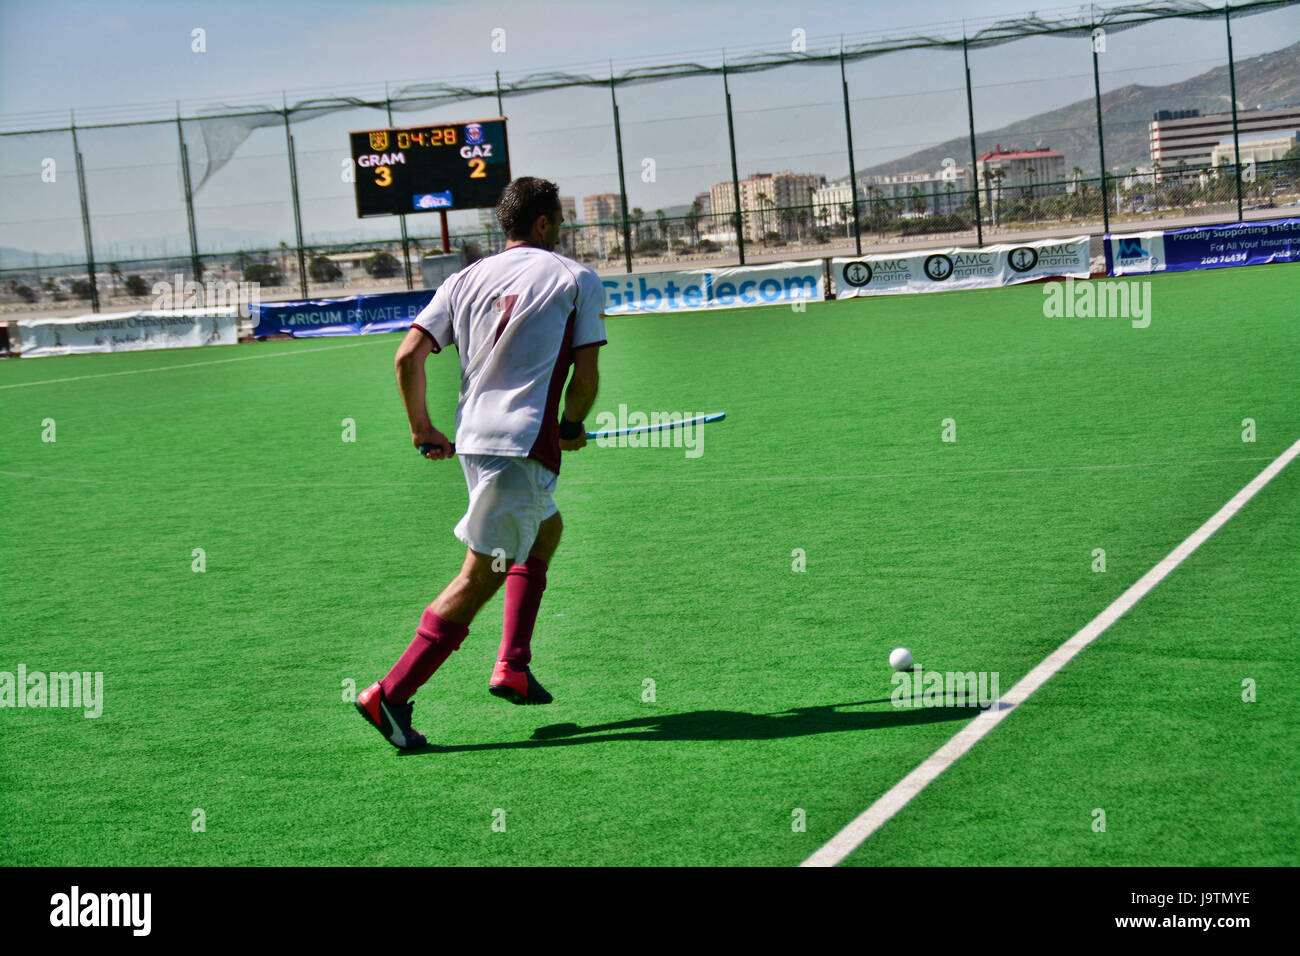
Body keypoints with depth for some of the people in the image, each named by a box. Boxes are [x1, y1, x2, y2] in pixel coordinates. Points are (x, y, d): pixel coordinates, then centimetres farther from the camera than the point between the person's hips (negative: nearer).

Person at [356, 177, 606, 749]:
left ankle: (513, 665, 20)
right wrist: (571, 428, 15)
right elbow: (585, 374, -3)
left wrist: (421, 428, 14)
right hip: (524, 443, -7)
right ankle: (390, 695, -9)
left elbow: (408, 355, 4)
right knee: (479, 577, -4)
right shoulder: (576, 279, 2)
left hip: (472, 438, 7)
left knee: (546, 530, 28)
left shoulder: (467, 279, 13)